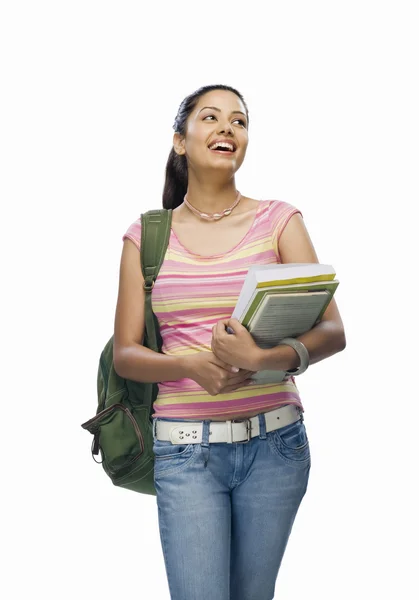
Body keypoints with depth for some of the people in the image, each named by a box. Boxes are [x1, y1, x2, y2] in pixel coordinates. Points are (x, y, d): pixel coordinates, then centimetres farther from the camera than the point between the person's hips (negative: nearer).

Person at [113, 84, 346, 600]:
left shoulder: (278, 220, 2)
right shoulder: (147, 236, 4)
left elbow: (332, 333, -6)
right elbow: (124, 354, 2)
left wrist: (264, 359, -25)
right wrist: (192, 366, -18)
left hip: (275, 443, 1)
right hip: (185, 447, -1)